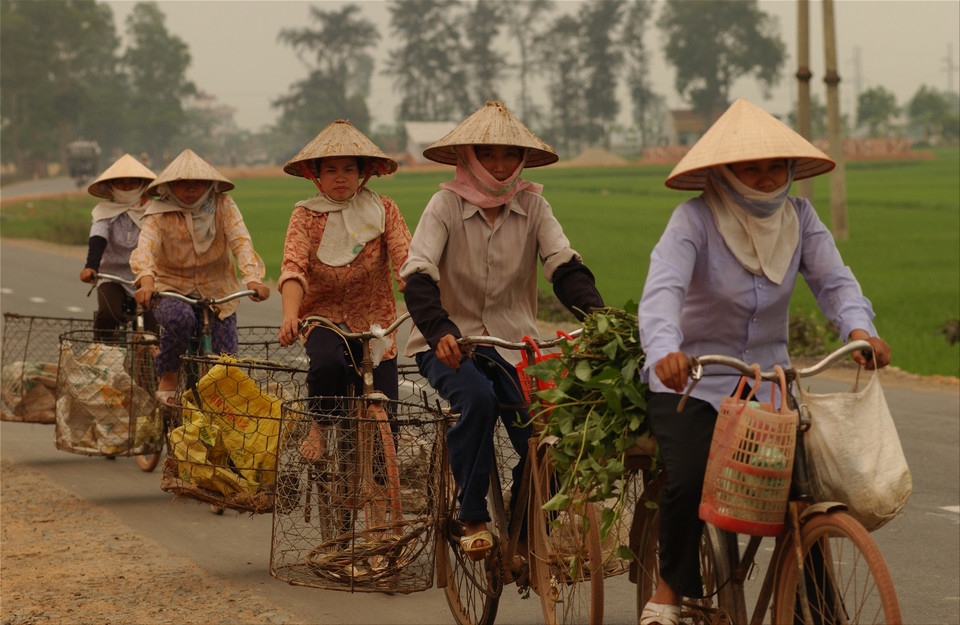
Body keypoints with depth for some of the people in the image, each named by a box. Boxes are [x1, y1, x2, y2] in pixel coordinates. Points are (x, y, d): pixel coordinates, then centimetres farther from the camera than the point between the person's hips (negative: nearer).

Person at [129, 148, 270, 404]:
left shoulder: (223, 205, -5)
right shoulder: (159, 213, -9)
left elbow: (241, 242, -19)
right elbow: (145, 247, -25)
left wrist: (253, 278, -38)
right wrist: (146, 280, -48)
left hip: (217, 292, 2)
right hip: (171, 289, -1)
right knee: (180, 318, -37)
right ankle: (167, 378, -11)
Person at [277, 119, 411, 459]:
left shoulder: (383, 210, -1)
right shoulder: (306, 215, -2)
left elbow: (406, 262, -13)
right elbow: (294, 266, -18)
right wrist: (290, 316, -36)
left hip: (375, 322, 1)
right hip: (324, 316, -1)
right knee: (328, 360, -37)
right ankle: (319, 425, -5)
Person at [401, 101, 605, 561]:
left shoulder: (531, 204, 1)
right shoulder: (447, 203, -7)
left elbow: (565, 266, -10)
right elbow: (418, 275, -20)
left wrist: (597, 314, -30)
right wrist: (440, 331, -39)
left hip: (513, 342, 3)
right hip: (449, 343, -2)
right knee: (476, 399, -33)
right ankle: (472, 518, -16)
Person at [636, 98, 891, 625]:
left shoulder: (799, 217, -1)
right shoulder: (694, 220, -16)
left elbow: (834, 280, -7)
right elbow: (662, 289, -30)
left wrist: (859, 328, -30)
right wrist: (665, 350, -50)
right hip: (689, 379, -4)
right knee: (690, 480, -25)